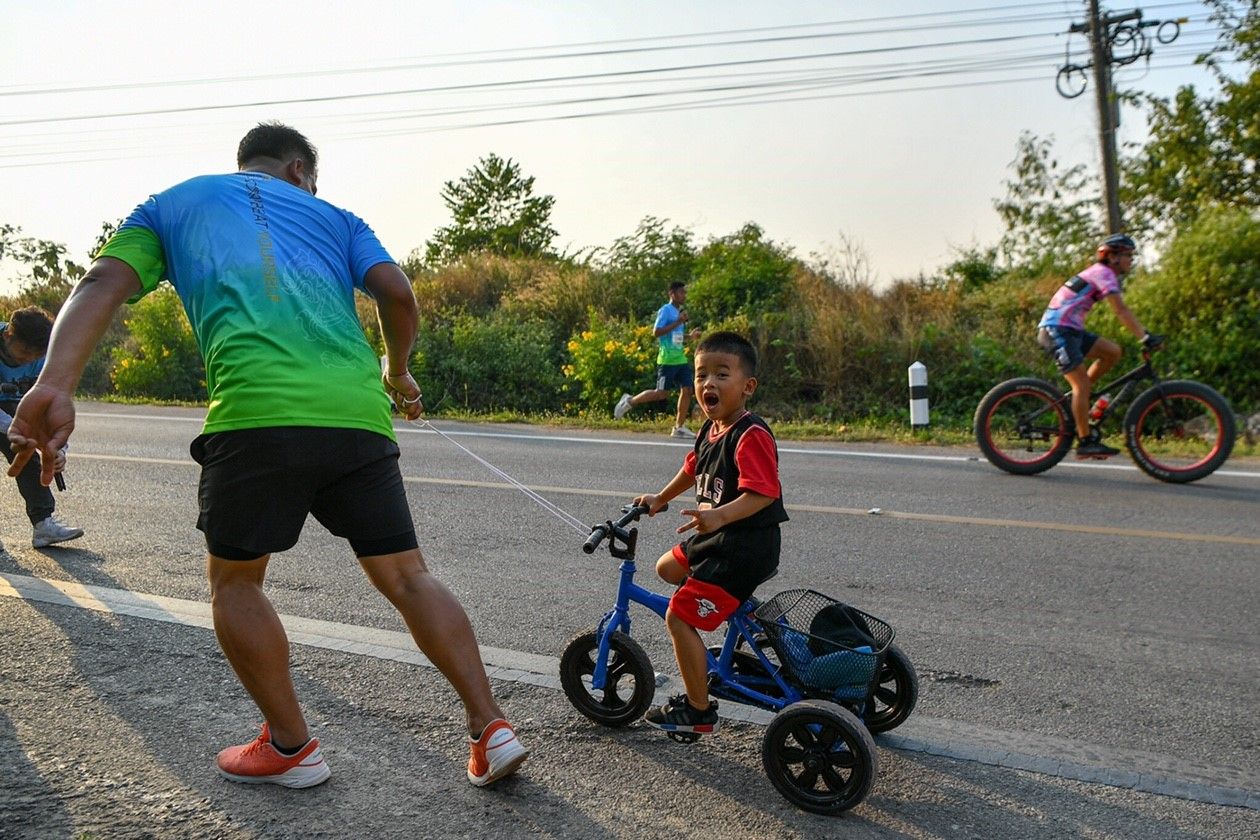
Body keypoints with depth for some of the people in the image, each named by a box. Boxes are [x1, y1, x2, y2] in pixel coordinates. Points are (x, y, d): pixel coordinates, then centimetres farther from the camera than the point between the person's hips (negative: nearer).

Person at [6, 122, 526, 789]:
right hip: (358, 411, 2)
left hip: (255, 410, -2)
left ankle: (290, 747, 25)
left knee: (234, 580, 20)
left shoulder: (170, 203, 27)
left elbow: (104, 283, 7)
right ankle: (489, 729, 13)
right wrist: (396, 372, 28)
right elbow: (398, 294, 10)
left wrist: (55, 386, -7)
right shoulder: (333, 217, 28)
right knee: (406, 577, 14)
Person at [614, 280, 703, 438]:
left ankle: (679, 427, 6)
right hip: (667, 359, -8)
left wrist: (690, 336, 11)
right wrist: (678, 322, -20)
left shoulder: (679, 312, 18)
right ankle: (629, 401, 11)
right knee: (662, 393, -8)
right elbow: (656, 332, -18)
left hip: (681, 359, 8)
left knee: (687, 390, 0)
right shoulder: (665, 310, -9)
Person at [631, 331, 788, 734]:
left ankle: (699, 710, 6)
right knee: (667, 567, 25)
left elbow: (760, 493, -32)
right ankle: (744, 612, 27)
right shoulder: (710, 430, 8)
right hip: (714, 538, 10)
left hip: (745, 547, -10)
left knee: (679, 617, -9)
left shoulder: (751, 435, -21)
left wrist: (719, 516, -46)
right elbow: (693, 469, 26)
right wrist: (660, 498, 35)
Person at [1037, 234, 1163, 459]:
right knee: (1082, 383, -11)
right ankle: (1086, 442, -9)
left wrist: (1146, 335, 10)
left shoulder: (1104, 274, 19)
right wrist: (1145, 338, -25)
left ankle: (1077, 399, 9)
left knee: (1112, 351, 3)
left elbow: (1122, 312, 17)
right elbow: (1121, 311, -20)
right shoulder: (1104, 273, -10)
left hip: (1070, 329, 9)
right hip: (1057, 329, -9)